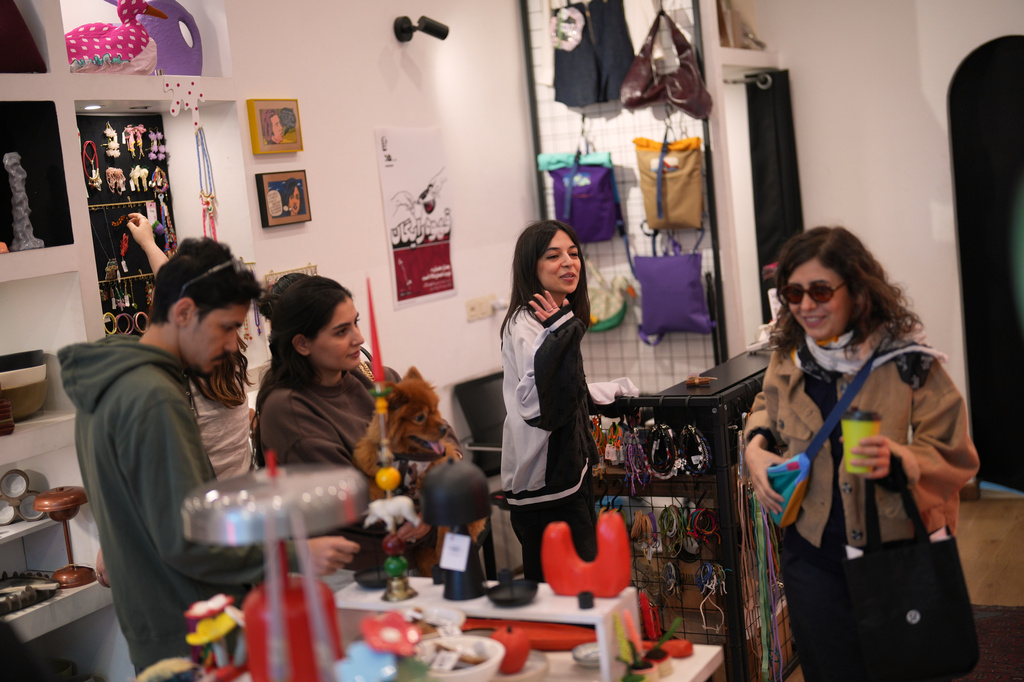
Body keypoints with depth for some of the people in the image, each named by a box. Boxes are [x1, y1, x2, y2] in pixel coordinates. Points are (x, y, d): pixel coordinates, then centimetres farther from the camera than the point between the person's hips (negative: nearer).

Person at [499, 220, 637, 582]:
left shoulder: (563, 315, 14)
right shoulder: (525, 325, -18)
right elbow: (540, 406, -33)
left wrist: (620, 389, 41)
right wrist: (560, 332, -31)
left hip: (569, 471, 10)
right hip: (545, 486, -10)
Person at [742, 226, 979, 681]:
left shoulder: (907, 362, -14)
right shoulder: (787, 360, 0)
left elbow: (954, 457, -11)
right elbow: (768, 407, 22)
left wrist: (897, 460, -30)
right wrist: (755, 446, 2)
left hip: (898, 554, -3)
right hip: (813, 555, 3)